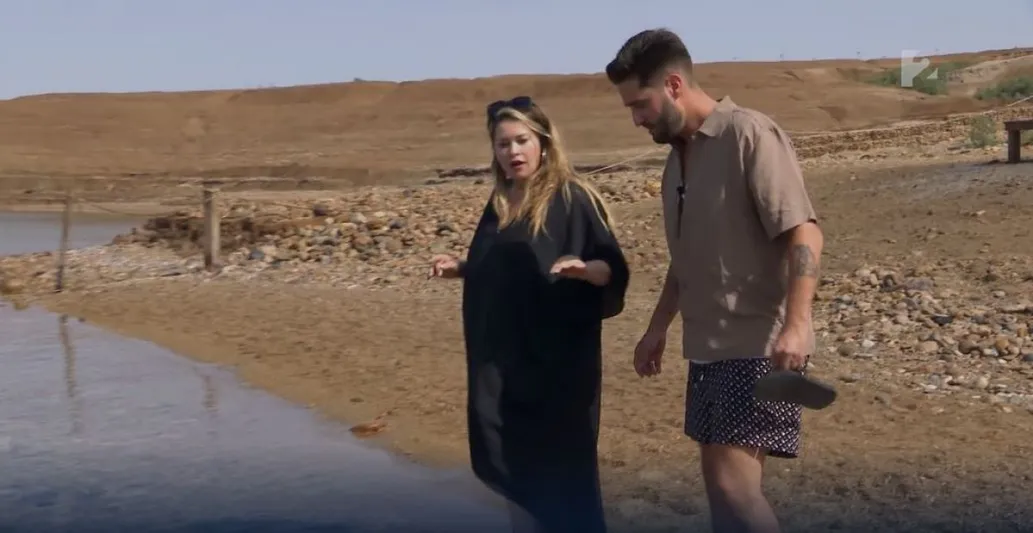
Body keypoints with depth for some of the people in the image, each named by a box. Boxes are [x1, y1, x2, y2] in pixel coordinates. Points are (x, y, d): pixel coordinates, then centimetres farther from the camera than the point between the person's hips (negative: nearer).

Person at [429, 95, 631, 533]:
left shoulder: (572, 198, -9)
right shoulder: (500, 204, 12)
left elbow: (613, 269, -14)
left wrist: (585, 268, -33)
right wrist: (460, 269, 6)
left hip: (558, 360, -7)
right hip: (502, 361, 7)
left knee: (559, 468, 0)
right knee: (512, 466, 13)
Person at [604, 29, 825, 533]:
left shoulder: (749, 135, -11)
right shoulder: (677, 155, 14)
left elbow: (803, 233, -19)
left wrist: (796, 323, -29)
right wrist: (658, 326, 20)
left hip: (758, 345, -8)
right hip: (708, 347, 8)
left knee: (731, 484, -13)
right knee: (726, 483, 11)